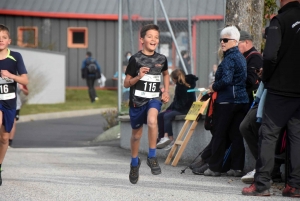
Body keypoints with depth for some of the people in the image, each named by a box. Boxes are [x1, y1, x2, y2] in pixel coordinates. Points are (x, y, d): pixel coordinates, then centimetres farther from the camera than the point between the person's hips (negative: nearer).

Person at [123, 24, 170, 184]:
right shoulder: (135, 59, -8)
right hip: (137, 100, -1)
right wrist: (138, 77, -22)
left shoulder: (161, 59, 1)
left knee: (152, 121, -32)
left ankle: (152, 157, -16)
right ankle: (135, 163, 40)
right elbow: (126, 83, -3)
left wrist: (166, 92, 10)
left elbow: (165, 74, 24)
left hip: (154, 98, 1)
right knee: (136, 134, 14)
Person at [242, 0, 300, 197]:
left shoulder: (281, 20, -10)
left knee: (268, 134, 1)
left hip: (281, 90, -5)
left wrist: (266, 78, -3)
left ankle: (262, 184, -3)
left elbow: (270, 56, -19)